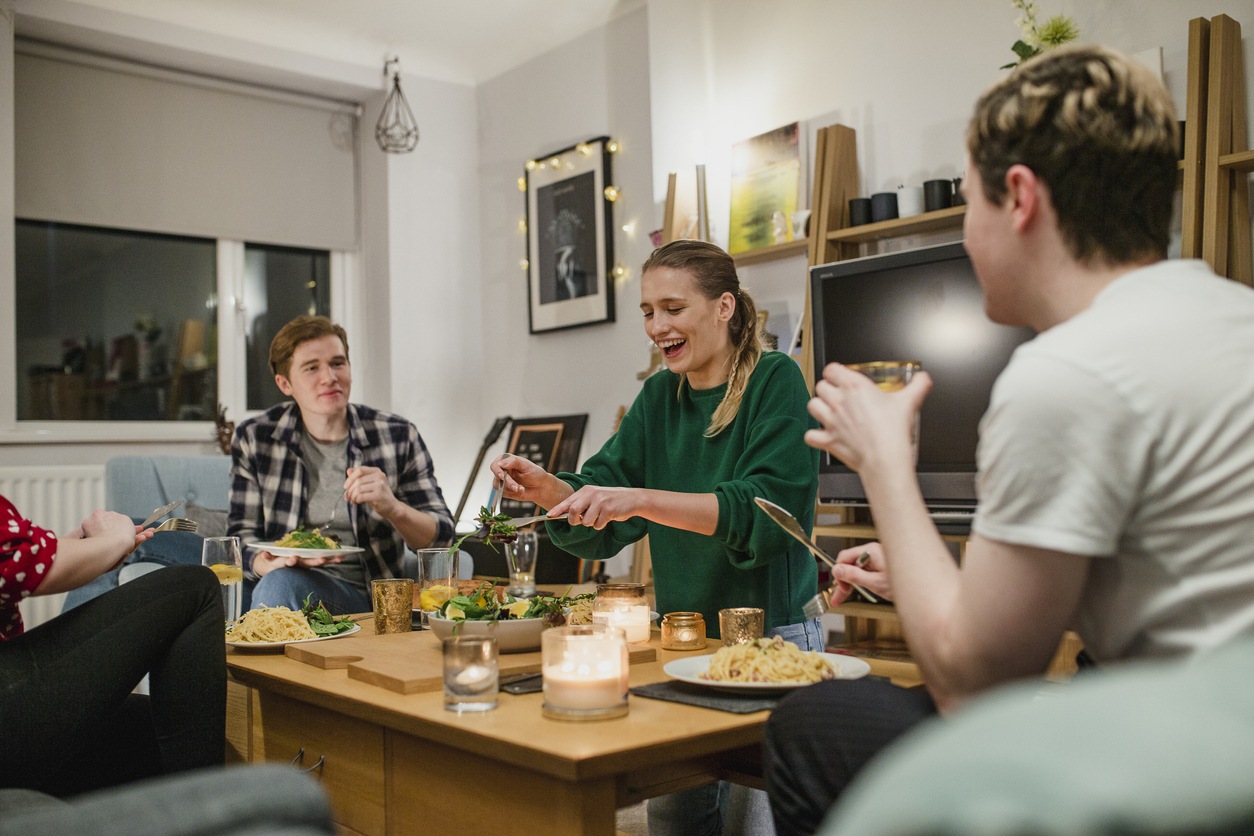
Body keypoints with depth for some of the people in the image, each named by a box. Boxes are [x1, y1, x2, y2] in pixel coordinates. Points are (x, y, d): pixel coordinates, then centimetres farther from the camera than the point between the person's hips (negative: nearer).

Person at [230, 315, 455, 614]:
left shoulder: (397, 436, 1)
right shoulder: (253, 440, 5)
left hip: (379, 595, -1)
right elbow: (243, 534, 7)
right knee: (278, 582, -34)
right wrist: (267, 563, -18)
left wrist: (392, 508, -22)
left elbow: (441, 536, 0)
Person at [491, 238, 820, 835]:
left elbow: (766, 507, -24)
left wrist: (640, 499, -33)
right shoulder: (659, 397, 9)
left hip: (772, 635, -5)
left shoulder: (776, 382, -9)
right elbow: (601, 508, 5)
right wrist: (546, 489, -17)